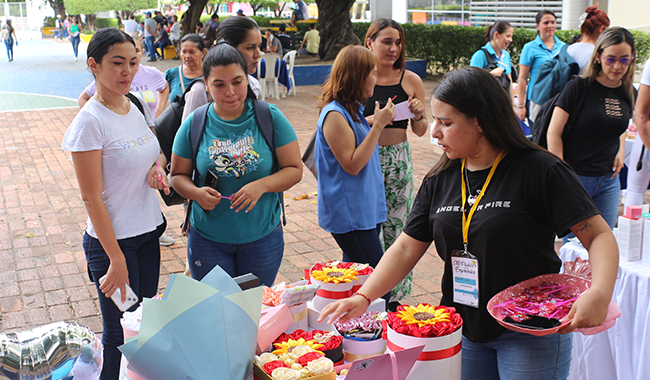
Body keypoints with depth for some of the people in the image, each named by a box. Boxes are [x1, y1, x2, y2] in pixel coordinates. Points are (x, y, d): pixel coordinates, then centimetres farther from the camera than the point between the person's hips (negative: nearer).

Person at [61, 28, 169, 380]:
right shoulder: (90, 122, -19)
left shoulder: (136, 106, 3)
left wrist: (157, 167, -5)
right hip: (112, 240, -7)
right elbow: (92, 199, -18)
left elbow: (158, 150, 20)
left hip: (147, 232, 7)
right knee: (120, 334, 7)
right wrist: (116, 261, -19)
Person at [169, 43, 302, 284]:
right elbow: (178, 175, 5)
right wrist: (196, 193, -16)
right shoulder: (194, 125, -3)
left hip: (262, 236, 0)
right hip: (208, 238, 0)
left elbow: (294, 169, -5)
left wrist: (261, 186, -22)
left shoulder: (270, 118, -6)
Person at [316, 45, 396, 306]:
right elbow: (352, 164, -19)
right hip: (349, 214, -10)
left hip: (366, 209, 10)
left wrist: (378, 122, 13)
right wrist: (378, 125, -18)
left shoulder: (353, 109, 12)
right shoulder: (334, 115, -17)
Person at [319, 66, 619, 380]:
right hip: (463, 328, 5)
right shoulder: (439, 181, 2)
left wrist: (599, 294, -33)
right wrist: (363, 297, -9)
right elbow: (406, 249, 3)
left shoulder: (540, 171, -14)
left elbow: (599, 236, -15)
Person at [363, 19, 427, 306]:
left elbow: (420, 131, 9)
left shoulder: (411, 80, 4)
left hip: (399, 160, 2)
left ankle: (395, 297, 20)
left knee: (396, 228, 6)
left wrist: (418, 115, -11)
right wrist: (372, 119, -18)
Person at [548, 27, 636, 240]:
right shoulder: (579, 88, -12)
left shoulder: (628, 94, 6)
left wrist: (620, 151, 6)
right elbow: (553, 133, -11)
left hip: (609, 181, 6)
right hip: (575, 177, -5)